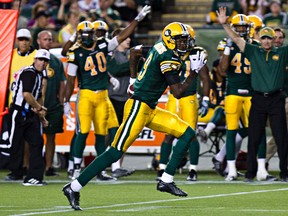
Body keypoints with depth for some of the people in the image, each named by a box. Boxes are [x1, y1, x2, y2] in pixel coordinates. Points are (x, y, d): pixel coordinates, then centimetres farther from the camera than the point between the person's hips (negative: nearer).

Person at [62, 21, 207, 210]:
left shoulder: (159, 48, 9)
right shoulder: (168, 58, -18)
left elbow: (136, 52, 25)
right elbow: (178, 92, -18)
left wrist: (134, 79, 30)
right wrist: (195, 71, -11)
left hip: (149, 110, 10)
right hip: (138, 107, -10)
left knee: (187, 134, 6)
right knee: (116, 152, -11)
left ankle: (166, 181, 6)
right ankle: (74, 188, -7)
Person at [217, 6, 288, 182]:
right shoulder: (254, 52, 7)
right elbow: (236, 39, 2)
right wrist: (225, 24, -9)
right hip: (258, 100, 1)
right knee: (254, 138, 4)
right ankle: (250, 172, 9)